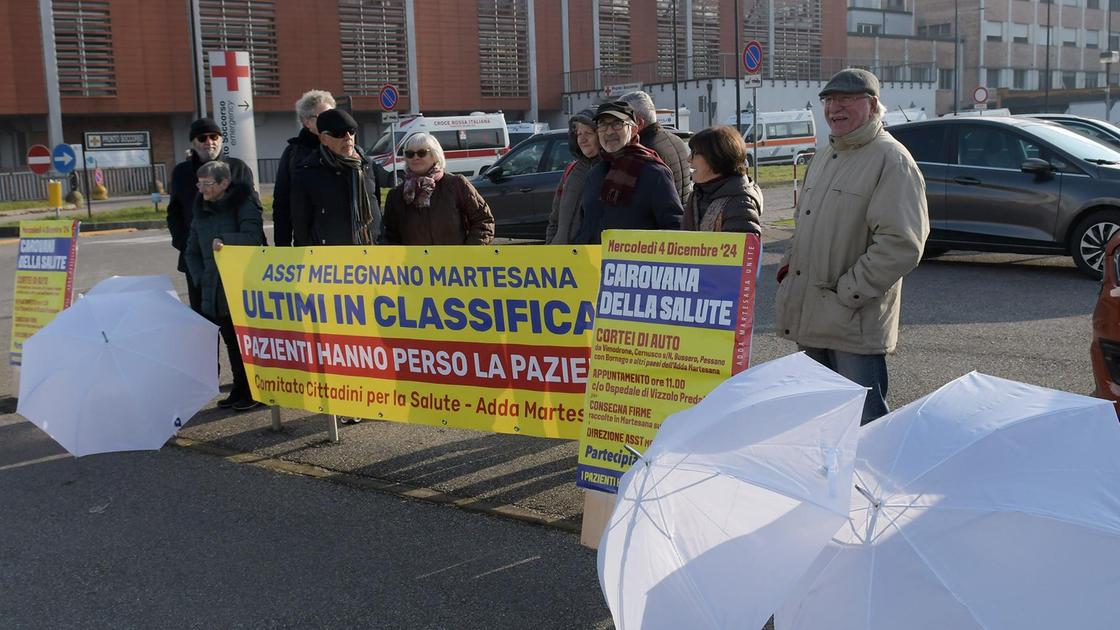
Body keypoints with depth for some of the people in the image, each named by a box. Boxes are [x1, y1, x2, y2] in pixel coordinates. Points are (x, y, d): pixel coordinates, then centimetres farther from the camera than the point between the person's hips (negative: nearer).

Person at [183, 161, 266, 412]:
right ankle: (239, 389, 19)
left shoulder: (243, 204, -7)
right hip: (215, 293, 6)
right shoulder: (202, 210, 13)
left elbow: (253, 236, -21)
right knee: (231, 342, 10)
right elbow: (192, 250, 20)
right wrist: (200, 278, 9)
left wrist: (223, 240, -24)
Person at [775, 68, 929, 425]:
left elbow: (901, 245, -20)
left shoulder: (890, 160, -11)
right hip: (812, 322, 8)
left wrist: (847, 293, -18)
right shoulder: (823, 159, 17)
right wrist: (788, 265, 11)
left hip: (854, 327, -8)